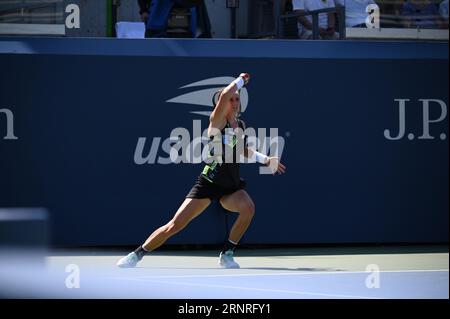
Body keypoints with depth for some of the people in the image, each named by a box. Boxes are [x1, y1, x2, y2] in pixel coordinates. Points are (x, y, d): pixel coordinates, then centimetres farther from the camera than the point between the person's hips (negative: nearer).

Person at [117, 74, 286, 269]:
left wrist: (266, 160, 23)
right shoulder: (217, 121, -9)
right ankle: (137, 255, 9)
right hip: (209, 182, -5)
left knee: (248, 207, -28)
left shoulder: (241, 125, 10)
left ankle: (227, 254, -11)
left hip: (231, 187, 5)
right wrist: (240, 80, -11)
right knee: (175, 225, -8)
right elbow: (225, 94, -27)